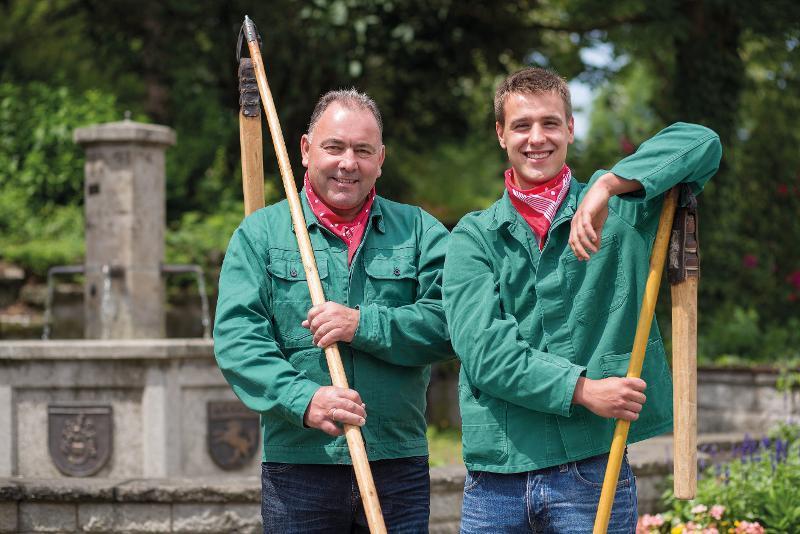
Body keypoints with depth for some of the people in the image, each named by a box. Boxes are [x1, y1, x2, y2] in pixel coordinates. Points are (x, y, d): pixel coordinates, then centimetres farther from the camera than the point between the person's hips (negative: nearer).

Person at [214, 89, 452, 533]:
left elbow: (450, 321, -3)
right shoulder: (260, 233, 7)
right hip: (297, 467, -1)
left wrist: (364, 325, -16)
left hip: (398, 465, 1)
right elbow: (236, 337, -5)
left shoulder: (418, 231, 11)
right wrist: (302, 398, -20)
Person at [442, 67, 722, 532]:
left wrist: (607, 186, -19)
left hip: (593, 470, -1)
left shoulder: (620, 207, 7)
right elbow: (484, 349, -6)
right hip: (495, 473, 1)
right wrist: (582, 389, -17)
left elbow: (701, 143, -7)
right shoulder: (475, 236, 7)